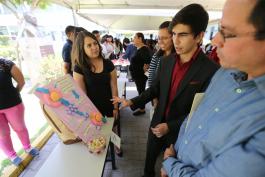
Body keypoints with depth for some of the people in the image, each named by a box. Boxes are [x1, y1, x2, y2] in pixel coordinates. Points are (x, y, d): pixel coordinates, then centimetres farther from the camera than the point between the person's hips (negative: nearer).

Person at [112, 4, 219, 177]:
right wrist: (132, 102, -5)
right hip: (158, 123, 5)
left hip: (182, 131, -4)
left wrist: (171, 126, -19)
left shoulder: (211, 70, -21)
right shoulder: (166, 61, -5)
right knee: (150, 157, 27)